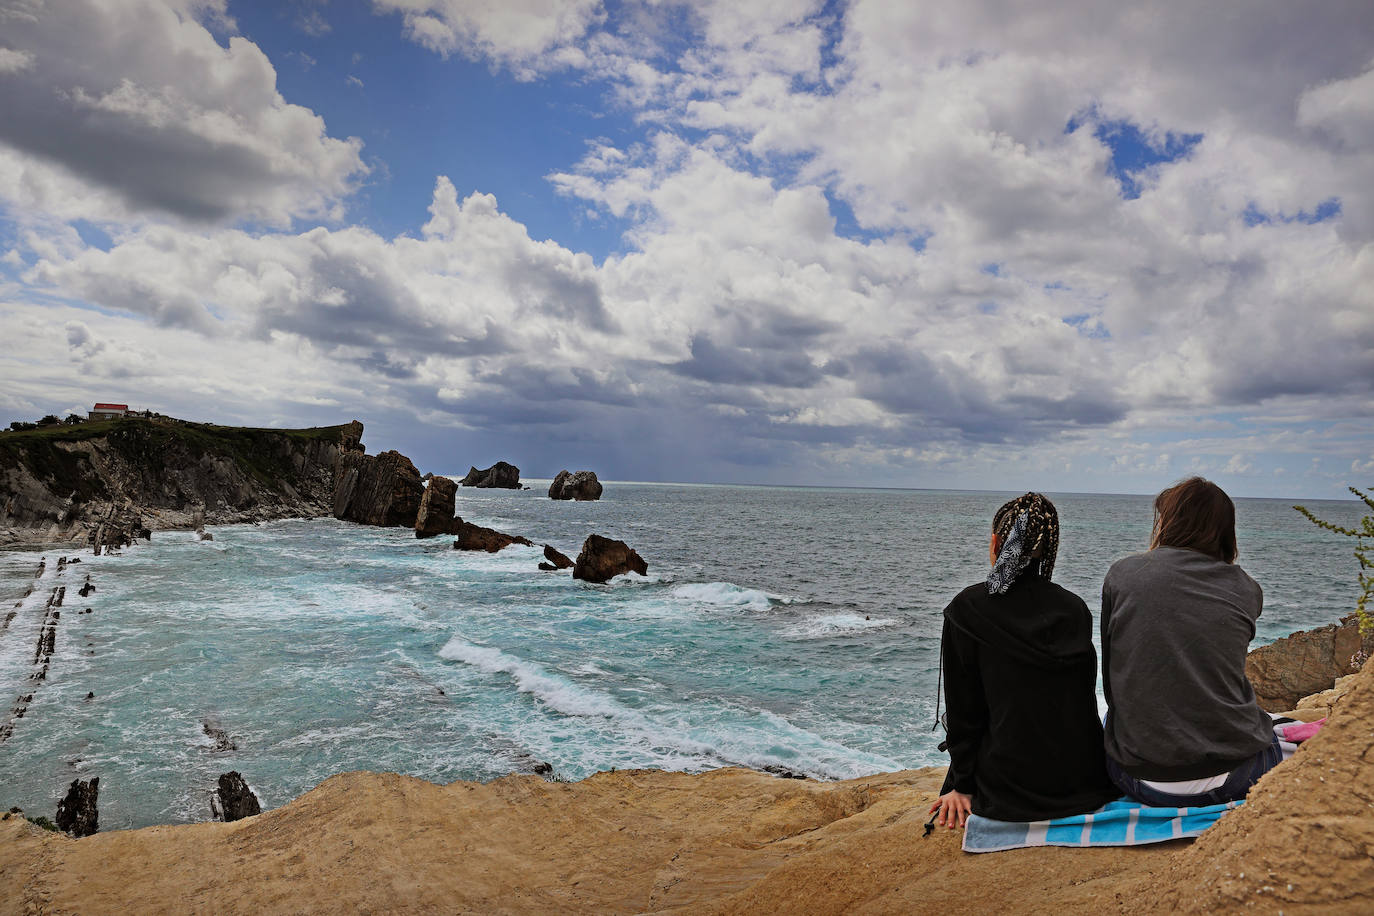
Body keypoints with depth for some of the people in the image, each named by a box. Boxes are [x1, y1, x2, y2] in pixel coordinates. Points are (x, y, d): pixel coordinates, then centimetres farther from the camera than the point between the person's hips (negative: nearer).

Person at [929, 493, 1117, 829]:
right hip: (1085, 783, 4)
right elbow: (1084, 698, 10)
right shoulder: (1076, 608, 1)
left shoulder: (967, 608, -10)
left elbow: (964, 708, -7)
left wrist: (960, 785, 3)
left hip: (1011, 792, -4)